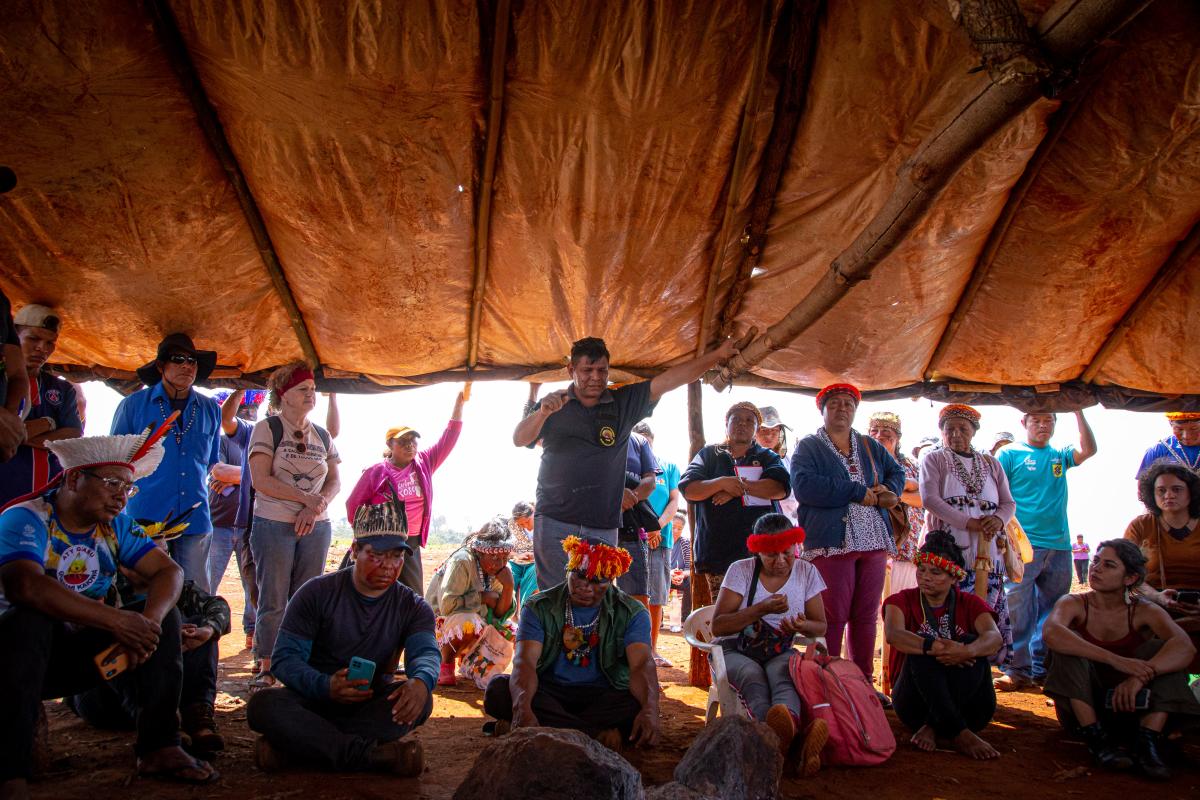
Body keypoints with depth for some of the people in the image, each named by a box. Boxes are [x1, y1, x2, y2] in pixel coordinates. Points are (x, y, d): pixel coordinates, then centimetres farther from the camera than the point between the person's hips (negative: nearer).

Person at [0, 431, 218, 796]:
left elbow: (169, 570, -6)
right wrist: (117, 621, -39)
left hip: (81, 650, 6)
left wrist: (148, 622, -28)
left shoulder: (116, 526, 1)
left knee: (165, 615, -10)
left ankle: (160, 747, -10)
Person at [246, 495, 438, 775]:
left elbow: (425, 651, -16)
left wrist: (420, 681, -42)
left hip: (372, 704, 1)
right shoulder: (317, 594, -4)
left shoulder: (413, 607, 2)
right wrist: (325, 686, -33)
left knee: (419, 700, -30)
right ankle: (372, 754, -36)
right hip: (314, 698, -1)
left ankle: (291, 747, -30)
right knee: (263, 704, -31)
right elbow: (285, 657, -11)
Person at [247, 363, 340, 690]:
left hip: (316, 527, 4)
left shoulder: (322, 436, 12)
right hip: (273, 525, -4)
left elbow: (334, 482, 11)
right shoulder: (267, 428, -3)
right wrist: (305, 497, -17)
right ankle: (266, 668, 9)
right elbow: (261, 480, -12)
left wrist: (316, 508, -8)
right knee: (273, 599, -2)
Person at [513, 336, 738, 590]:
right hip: (555, 522, -2)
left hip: (603, 527, 2)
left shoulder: (624, 403, 9)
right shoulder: (554, 404, 5)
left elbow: (669, 380, 3)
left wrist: (717, 355, -3)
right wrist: (542, 413, -25)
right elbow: (519, 440, -5)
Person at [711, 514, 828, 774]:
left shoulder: (806, 572, 2)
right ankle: (785, 736, -68)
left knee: (784, 677, -35)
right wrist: (761, 610, -22)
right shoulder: (741, 570, -6)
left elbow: (820, 626, 8)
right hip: (736, 651, -2)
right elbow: (717, 627, -10)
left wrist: (803, 626, -17)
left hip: (779, 654, 2)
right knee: (753, 678, -37)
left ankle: (784, 734, -68)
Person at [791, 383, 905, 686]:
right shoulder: (808, 447, 2)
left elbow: (897, 473, 19)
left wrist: (889, 490, -6)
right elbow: (804, 485, -15)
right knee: (832, 616, -5)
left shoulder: (870, 446, 20)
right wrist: (858, 492, -14)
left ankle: (864, 682, 20)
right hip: (831, 544, -5)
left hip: (873, 542, 6)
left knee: (866, 615, 11)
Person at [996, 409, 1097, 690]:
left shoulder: (1060, 455, 14)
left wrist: (1077, 410, -8)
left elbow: (1089, 449, -4)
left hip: (1059, 544, 5)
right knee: (1019, 611, -7)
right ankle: (1018, 669, -2)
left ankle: (1043, 668, 18)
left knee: (1052, 611, 9)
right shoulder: (1010, 454, 2)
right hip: (1023, 544, -5)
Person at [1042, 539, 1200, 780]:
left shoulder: (1144, 612, -6)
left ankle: (1147, 743, -26)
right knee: (1067, 643, -25)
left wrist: (1140, 677, -44)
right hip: (1081, 708, -1)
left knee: (1160, 648, -19)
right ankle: (1097, 739, -25)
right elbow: (1051, 633, -34)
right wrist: (1115, 660, -42)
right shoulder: (1074, 604, -10)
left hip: (1128, 706, 1)